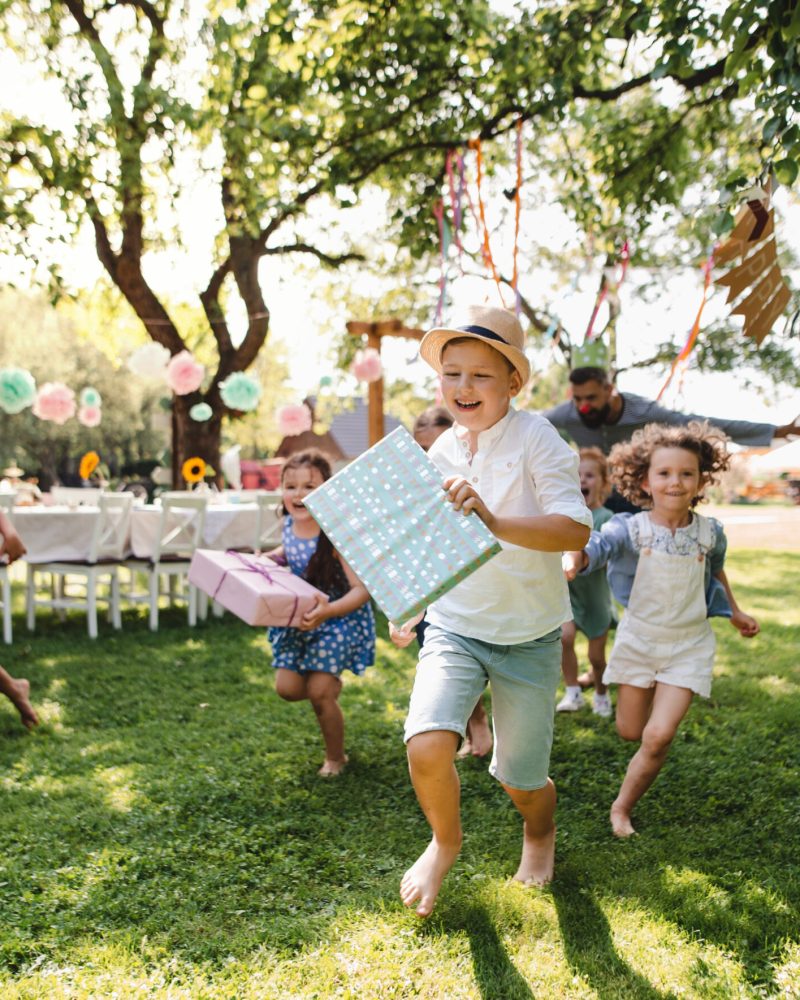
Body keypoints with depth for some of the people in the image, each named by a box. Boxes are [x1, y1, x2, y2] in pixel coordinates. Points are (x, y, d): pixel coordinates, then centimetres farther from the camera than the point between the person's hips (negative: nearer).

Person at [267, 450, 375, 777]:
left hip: (339, 618, -6)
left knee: (319, 693, -8)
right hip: (300, 617, 6)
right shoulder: (289, 523, -7)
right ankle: (329, 684, 36)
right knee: (287, 688, 1)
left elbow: (362, 590, -32)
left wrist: (328, 611, -47)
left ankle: (336, 758, 19)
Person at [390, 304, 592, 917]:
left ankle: (540, 832, 48)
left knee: (522, 783, 9)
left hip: (529, 638, -3)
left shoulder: (535, 438, -13)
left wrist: (494, 522, -37)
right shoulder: (441, 452, 3)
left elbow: (576, 528, -24)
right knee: (427, 747, -20)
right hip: (455, 629, 3)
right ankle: (446, 842, 15)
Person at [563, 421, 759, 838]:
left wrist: (734, 612, 22)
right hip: (638, 639, 0)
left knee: (658, 737, -10)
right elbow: (593, 546, -35)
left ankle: (622, 807, 13)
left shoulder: (709, 532, -8)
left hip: (689, 644, 0)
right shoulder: (630, 528, -17)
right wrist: (571, 561, -58)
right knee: (630, 731, 13)